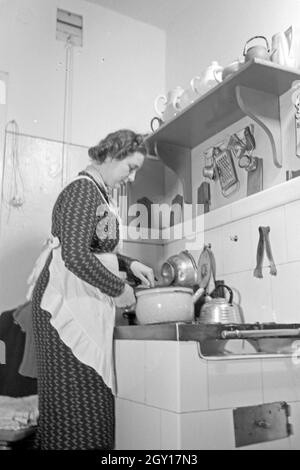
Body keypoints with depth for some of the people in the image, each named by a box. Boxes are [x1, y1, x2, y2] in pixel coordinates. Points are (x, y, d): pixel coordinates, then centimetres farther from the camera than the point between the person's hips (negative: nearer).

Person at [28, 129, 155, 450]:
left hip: (84, 304, 10)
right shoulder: (83, 190, -13)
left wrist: (129, 265, 13)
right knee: (78, 399, -6)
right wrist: (119, 289, -12)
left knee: (92, 397, 10)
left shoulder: (98, 192, 17)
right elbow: (76, 256, -23)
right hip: (68, 302, -10)